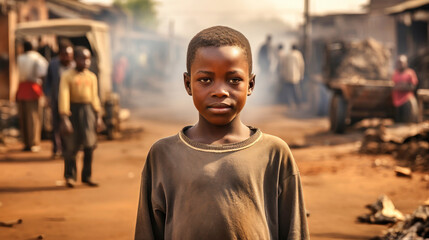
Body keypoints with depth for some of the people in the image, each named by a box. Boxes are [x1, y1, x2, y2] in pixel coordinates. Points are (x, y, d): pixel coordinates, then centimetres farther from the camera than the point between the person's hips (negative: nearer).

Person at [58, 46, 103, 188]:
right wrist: (64, 119, -17)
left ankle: (87, 176, 11)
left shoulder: (92, 77, 8)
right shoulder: (67, 76, -6)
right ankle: (70, 176, 17)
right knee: (72, 146, 2)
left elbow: (94, 97, 13)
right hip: (73, 109, -3)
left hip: (88, 110, 3)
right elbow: (63, 97, -11)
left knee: (89, 144, -1)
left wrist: (98, 117, 10)